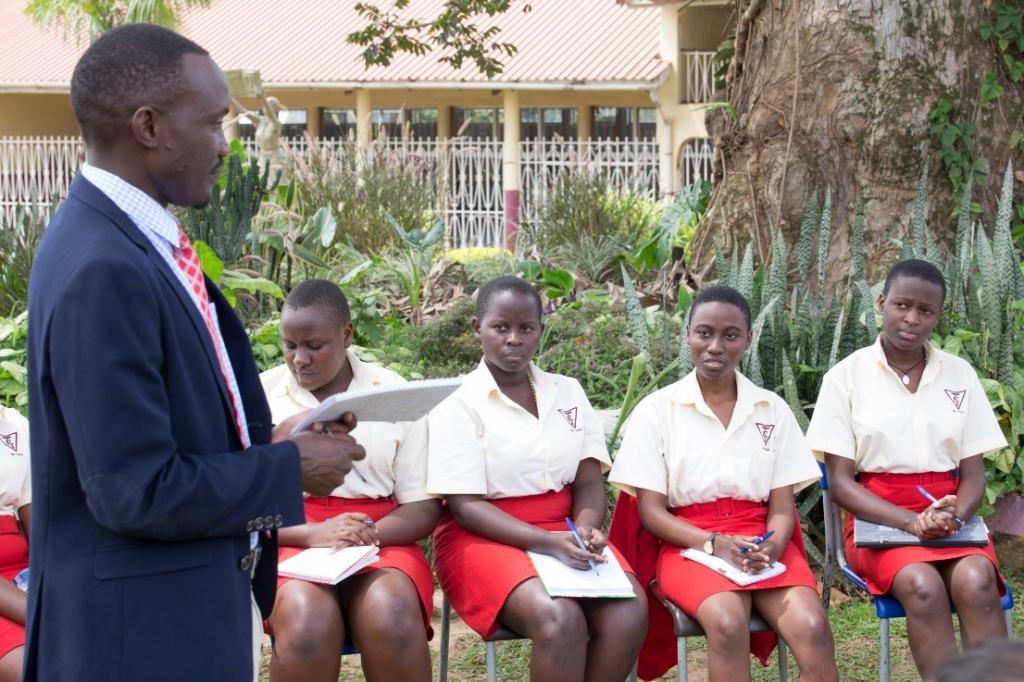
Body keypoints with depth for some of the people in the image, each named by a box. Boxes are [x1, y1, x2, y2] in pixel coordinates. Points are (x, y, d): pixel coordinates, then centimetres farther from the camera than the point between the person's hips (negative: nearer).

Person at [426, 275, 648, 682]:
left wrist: (585, 530, -17)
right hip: (487, 538, -4)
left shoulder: (568, 393, 10)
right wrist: (546, 541, -23)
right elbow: (466, 507, -10)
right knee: (559, 619, -34)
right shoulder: (456, 407, -4)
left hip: (565, 531, 4)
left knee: (628, 614, -26)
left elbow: (589, 482, 6)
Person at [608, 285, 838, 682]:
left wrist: (770, 548, -16)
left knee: (811, 625, -29)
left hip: (763, 543, 3)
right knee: (728, 622, -36)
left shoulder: (773, 409, 10)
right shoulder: (656, 410, 2)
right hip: (690, 544, -2)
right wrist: (715, 543, -17)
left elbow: (782, 508, 7)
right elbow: (651, 511, -1)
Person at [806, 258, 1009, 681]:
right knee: (922, 585, -34)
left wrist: (954, 515, -16)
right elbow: (840, 483, -2)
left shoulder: (960, 375, 8)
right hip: (878, 518, -2)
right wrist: (911, 521, -17)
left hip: (951, 519, 2)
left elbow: (974, 475, 8)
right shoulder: (846, 377, 0)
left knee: (974, 581, -32)